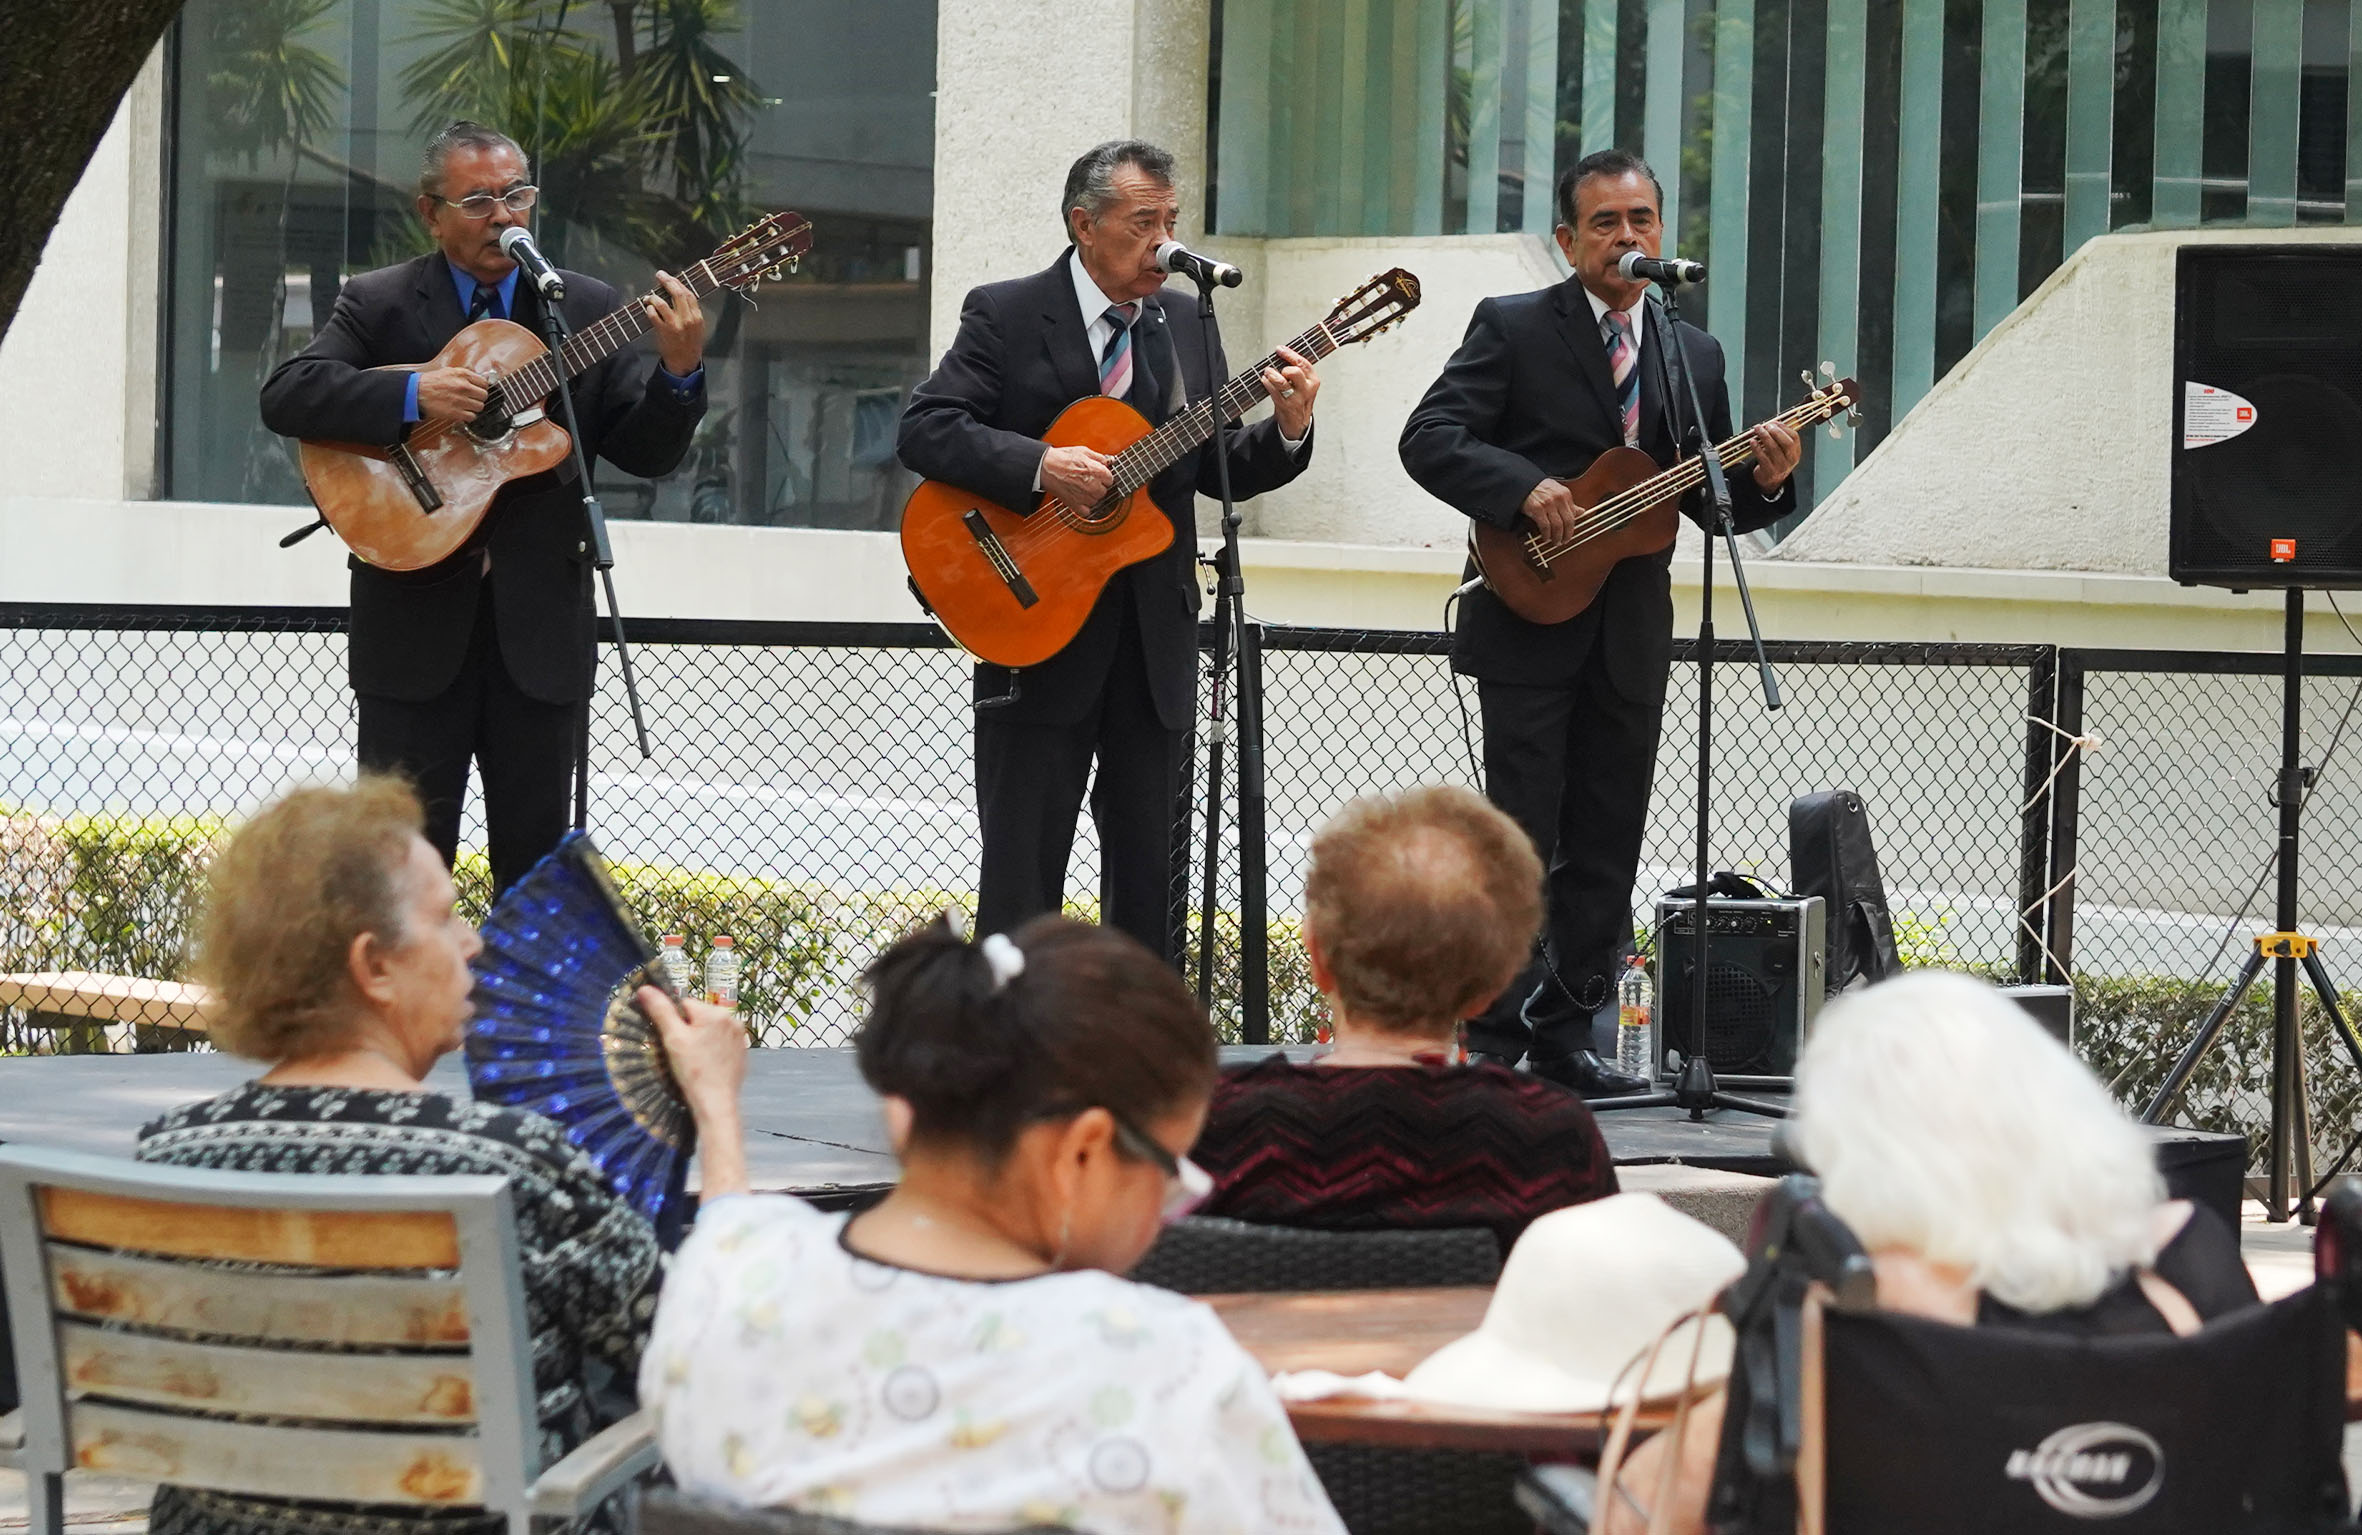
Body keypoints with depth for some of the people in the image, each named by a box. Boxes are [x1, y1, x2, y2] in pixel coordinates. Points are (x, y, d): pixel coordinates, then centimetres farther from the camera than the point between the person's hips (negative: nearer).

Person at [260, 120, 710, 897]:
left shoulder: (588, 309, 8)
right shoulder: (377, 304, 3)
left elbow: (647, 453, 3)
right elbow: (285, 396, -10)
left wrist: (679, 373, -16)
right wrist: (411, 395, -21)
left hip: (540, 622, 2)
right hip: (416, 622, -2)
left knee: (536, 852, 7)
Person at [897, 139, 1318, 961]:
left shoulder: (1186, 329, 11)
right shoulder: (1005, 315, -4)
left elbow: (1218, 470, 12)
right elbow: (924, 430, -13)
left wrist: (1286, 432, -7)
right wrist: (1039, 467, -24)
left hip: (1156, 634, 5)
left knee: (1149, 864, 9)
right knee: (1022, 863, 0)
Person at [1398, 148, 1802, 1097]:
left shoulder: (1695, 355, 14)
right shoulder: (1512, 328, 0)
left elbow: (1712, 501, 15)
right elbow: (1429, 439, -10)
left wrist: (1765, 483, -7)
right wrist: (1525, 489, -24)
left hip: (1631, 635, 5)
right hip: (1530, 620, -5)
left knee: (1606, 849, 7)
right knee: (1521, 840, -5)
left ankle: (1565, 1035, 14)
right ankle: (1495, 1037, 0)